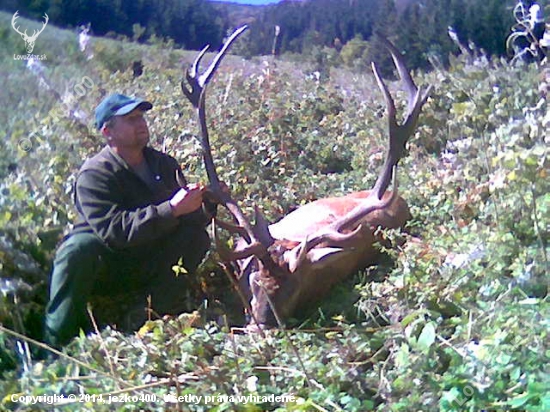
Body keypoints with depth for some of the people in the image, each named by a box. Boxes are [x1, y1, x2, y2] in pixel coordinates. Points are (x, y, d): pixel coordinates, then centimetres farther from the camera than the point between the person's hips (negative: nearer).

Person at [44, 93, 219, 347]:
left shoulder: (164, 164, 3)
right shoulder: (94, 174, -16)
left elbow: (194, 219, 4)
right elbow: (115, 230, -31)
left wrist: (208, 202, -19)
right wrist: (171, 209, -38)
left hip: (147, 268, 5)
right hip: (103, 270, -5)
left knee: (197, 237, -15)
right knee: (80, 247, -36)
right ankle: (58, 346, -22)